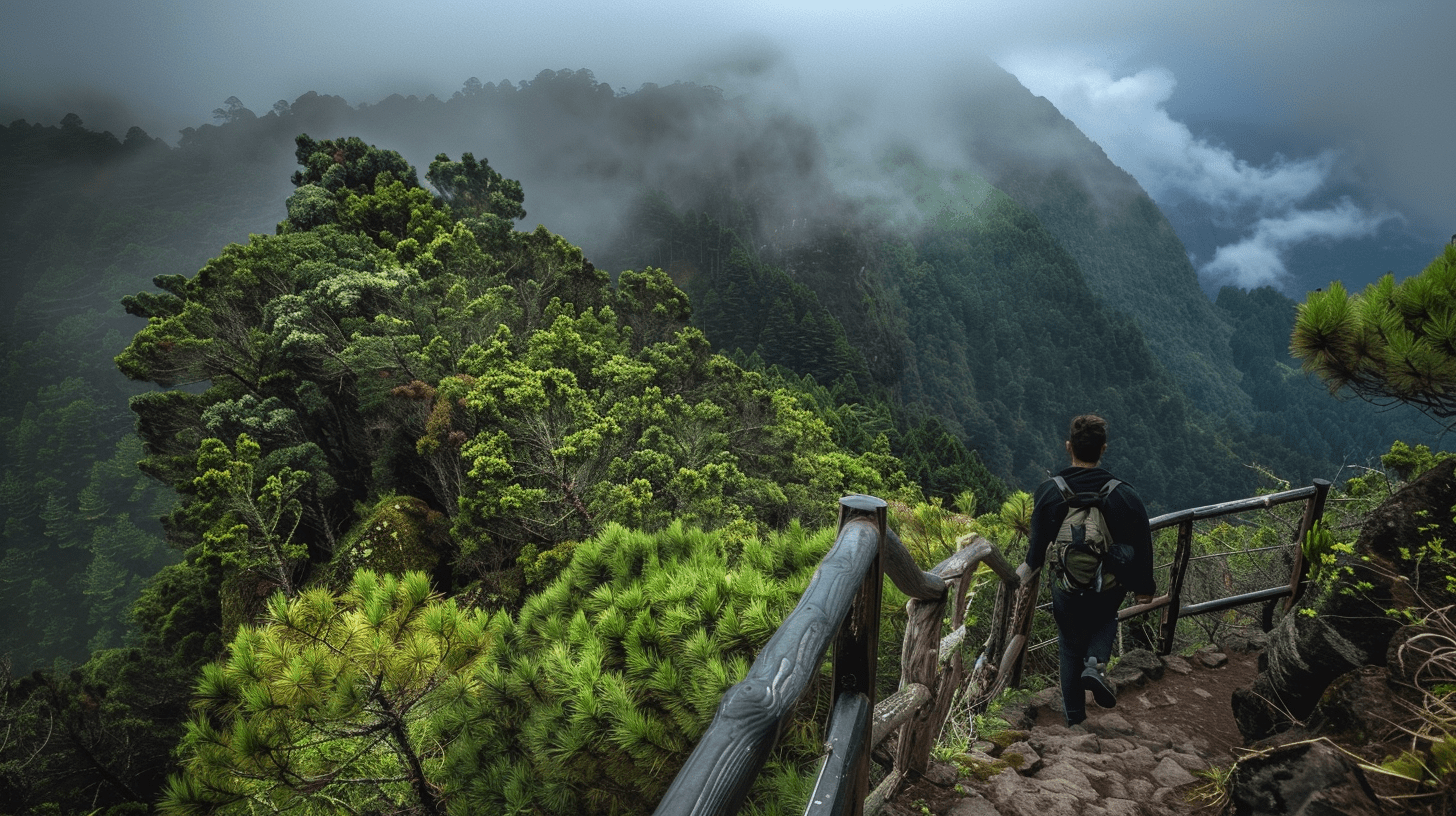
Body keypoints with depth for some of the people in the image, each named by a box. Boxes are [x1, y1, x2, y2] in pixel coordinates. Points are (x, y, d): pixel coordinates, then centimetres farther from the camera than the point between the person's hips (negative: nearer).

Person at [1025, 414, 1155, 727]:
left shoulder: (1049, 492, -14)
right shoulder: (1123, 495, -15)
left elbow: (1038, 545, -4)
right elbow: (1140, 546, -8)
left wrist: (1029, 570, 16)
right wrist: (1144, 587, 7)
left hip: (1065, 588, 0)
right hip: (1108, 589, 0)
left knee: (1070, 647, 21)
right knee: (1105, 620, 32)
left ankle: (1074, 716, 27)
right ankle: (1096, 662, 3)